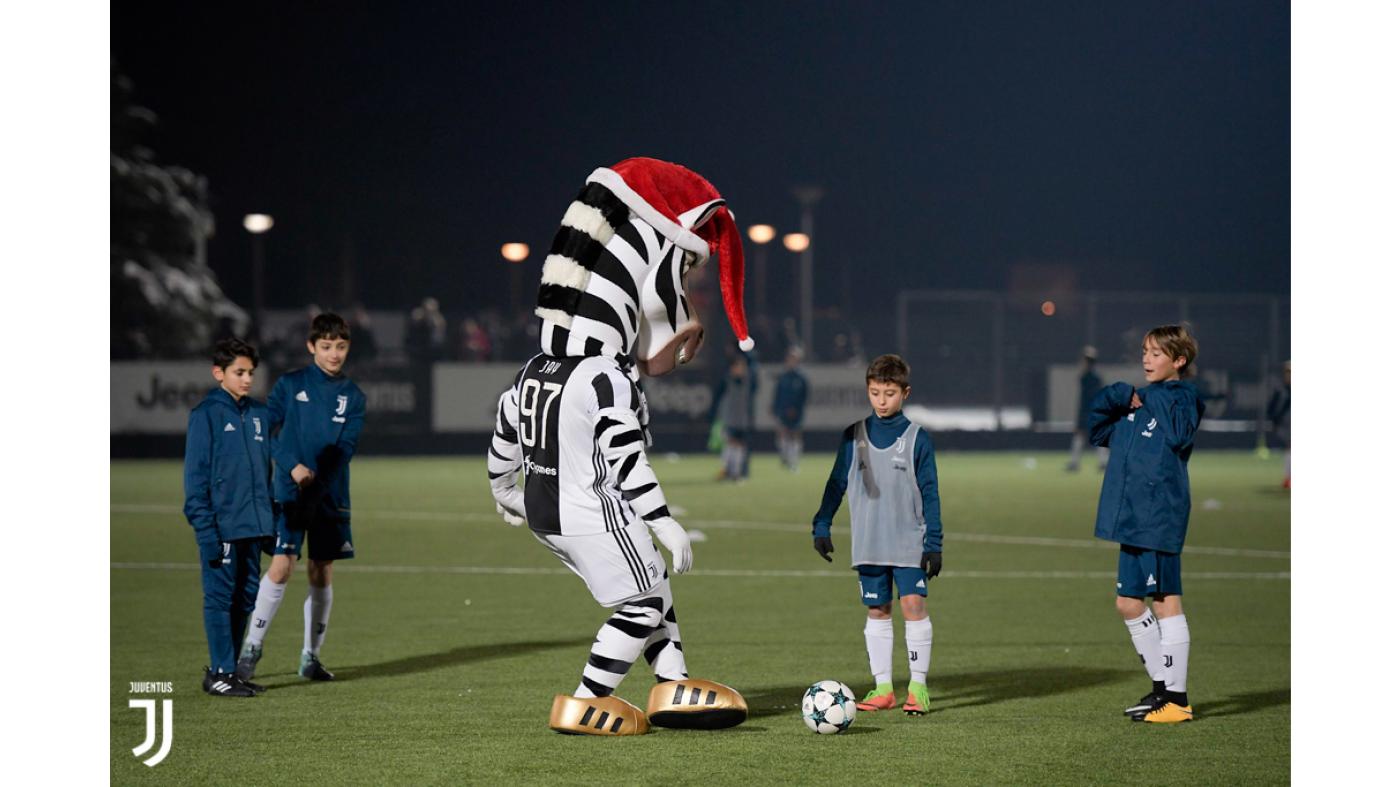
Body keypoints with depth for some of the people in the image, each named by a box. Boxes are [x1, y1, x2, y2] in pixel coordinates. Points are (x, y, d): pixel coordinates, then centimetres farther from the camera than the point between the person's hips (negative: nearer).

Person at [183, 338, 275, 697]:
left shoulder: (260, 414, 12)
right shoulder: (206, 415, -7)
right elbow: (196, 475, -9)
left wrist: (271, 518, 14)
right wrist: (205, 528, -14)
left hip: (254, 525, 7)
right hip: (221, 526, -7)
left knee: (245, 599, 10)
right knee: (220, 597, -3)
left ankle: (228, 668, 18)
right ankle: (220, 672, 1)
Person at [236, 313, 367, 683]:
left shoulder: (352, 396, 7)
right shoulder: (289, 385, 3)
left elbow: (345, 448, -2)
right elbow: (269, 430, -2)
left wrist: (318, 483, -15)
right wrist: (293, 465, -17)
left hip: (331, 496, 3)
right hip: (289, 495, -3)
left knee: (321, 573, 6)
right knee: (281, 567, -12)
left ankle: (311, 656, 15)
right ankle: (252, 646, -2)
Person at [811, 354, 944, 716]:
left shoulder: (917, 438, -2)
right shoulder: (854, 436, 5)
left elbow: (929, 492, 0)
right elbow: (837, 483, 11)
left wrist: (934, 543, -4)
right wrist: (821, 526, 5)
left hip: (909, 544, -3)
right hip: (868, 545, 3)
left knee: (913, 605, -10)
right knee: (876, 611, 5)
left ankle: (918, 687, -4)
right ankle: (883, 687, 10)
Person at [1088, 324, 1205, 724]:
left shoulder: (1181, 396, -7)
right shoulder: (1136, 401, 16)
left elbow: (1179, 435, -25)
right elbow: (1098, 428, 21)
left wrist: (1147, 399, -13)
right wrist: (1122, 397, 4)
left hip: (1160, 519, -9)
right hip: (1131, 519, 9)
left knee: (1166, 602, -5)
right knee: (1129, 604, 11)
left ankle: (1177, 698, -1)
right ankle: (1162, 686, 22)